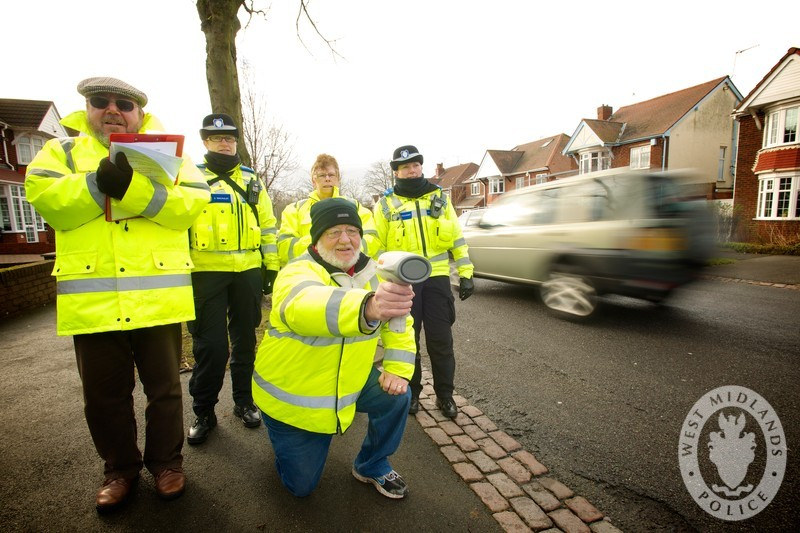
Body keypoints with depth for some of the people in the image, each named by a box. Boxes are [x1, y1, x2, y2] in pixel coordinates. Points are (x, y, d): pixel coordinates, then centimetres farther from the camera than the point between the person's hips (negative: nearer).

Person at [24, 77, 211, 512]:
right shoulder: (62, 150, 12)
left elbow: (192, 201, -8)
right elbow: (43, 198, -6)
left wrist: (133, 188, -21)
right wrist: (98, 183, -21)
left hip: (157, 295, -1)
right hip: (92, 298, 2)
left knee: (164, 387, 11)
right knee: (104, 393, 14)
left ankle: (166, 461, 32)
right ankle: (120, 467, 36)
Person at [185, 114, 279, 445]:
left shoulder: (251, 181, 13)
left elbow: (267, 225, 13)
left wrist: (271, 265, 7)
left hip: (248, 271, 3)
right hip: (206, 272, -2)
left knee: (245, 340, 11)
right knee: (211, 345, -1)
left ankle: (244, 401, 27)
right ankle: (203, 412, 18)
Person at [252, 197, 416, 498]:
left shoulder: (372, 274, -6)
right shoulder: (296, 274, -26)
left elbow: (399, 322, 1)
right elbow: (306, 306, -51)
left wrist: (397, 369, -15)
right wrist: (369, 308, -71)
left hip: (348, 384, 5)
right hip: (291, 397, -4)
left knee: (396, 396, -15)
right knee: (301, 485, 6)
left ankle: (372, 467, 13)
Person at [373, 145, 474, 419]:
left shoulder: (439, 198, 10)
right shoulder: (386, 204, 4)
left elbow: (457, 238, 10)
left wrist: (466, 273, 3)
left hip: (436, 278, 1)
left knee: (441, 340, 5)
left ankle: (445, 394, 22)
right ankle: (411, 392, 27)